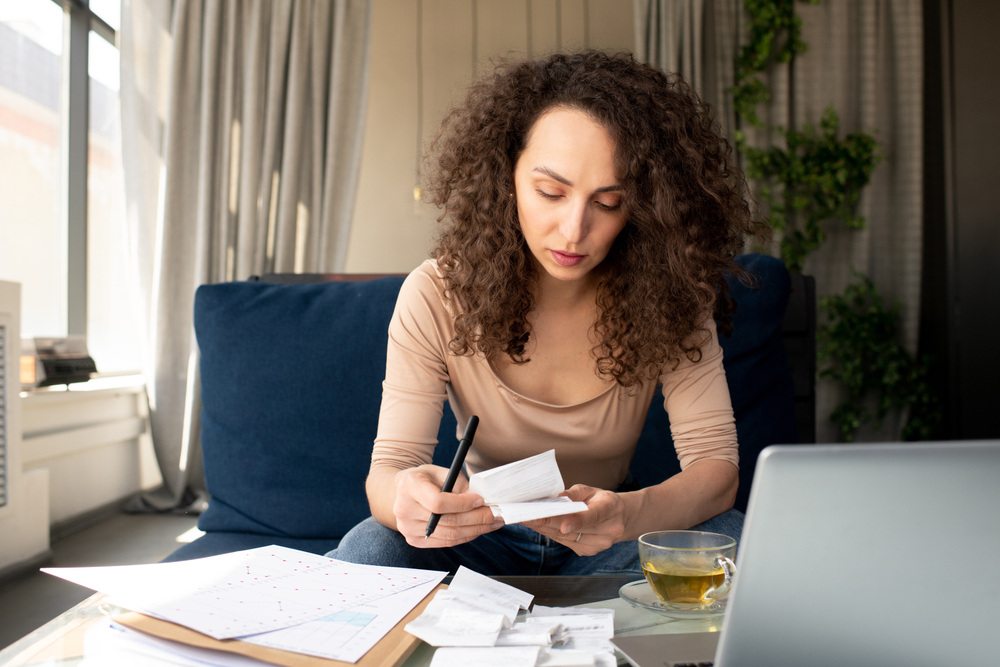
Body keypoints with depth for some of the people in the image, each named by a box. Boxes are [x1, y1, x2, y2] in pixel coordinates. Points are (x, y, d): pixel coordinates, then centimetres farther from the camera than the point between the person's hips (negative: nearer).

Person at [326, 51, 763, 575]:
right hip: (479, 536, -1)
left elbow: (717, 464, -20)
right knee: (366, 552, -31)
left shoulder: (669, 298, -15)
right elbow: (388, 467, -19)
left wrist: (627, 515, -43)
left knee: (731, 540, -28)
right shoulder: (437, 296, -17)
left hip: (603, 549, 1)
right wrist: (406, 497, -45)